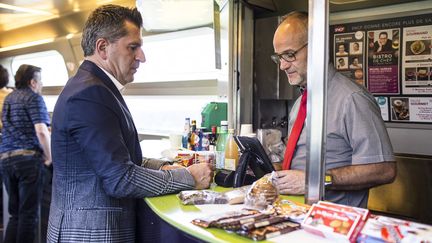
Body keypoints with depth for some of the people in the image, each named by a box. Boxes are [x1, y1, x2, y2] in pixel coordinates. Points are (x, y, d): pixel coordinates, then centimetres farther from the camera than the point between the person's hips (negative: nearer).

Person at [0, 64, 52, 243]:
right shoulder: (34, 97, -4)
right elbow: (41, 131, -17)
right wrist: (49, 157, -7)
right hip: (28, 157, -7)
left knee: (15, 212, 14)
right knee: (28, 213, -1)